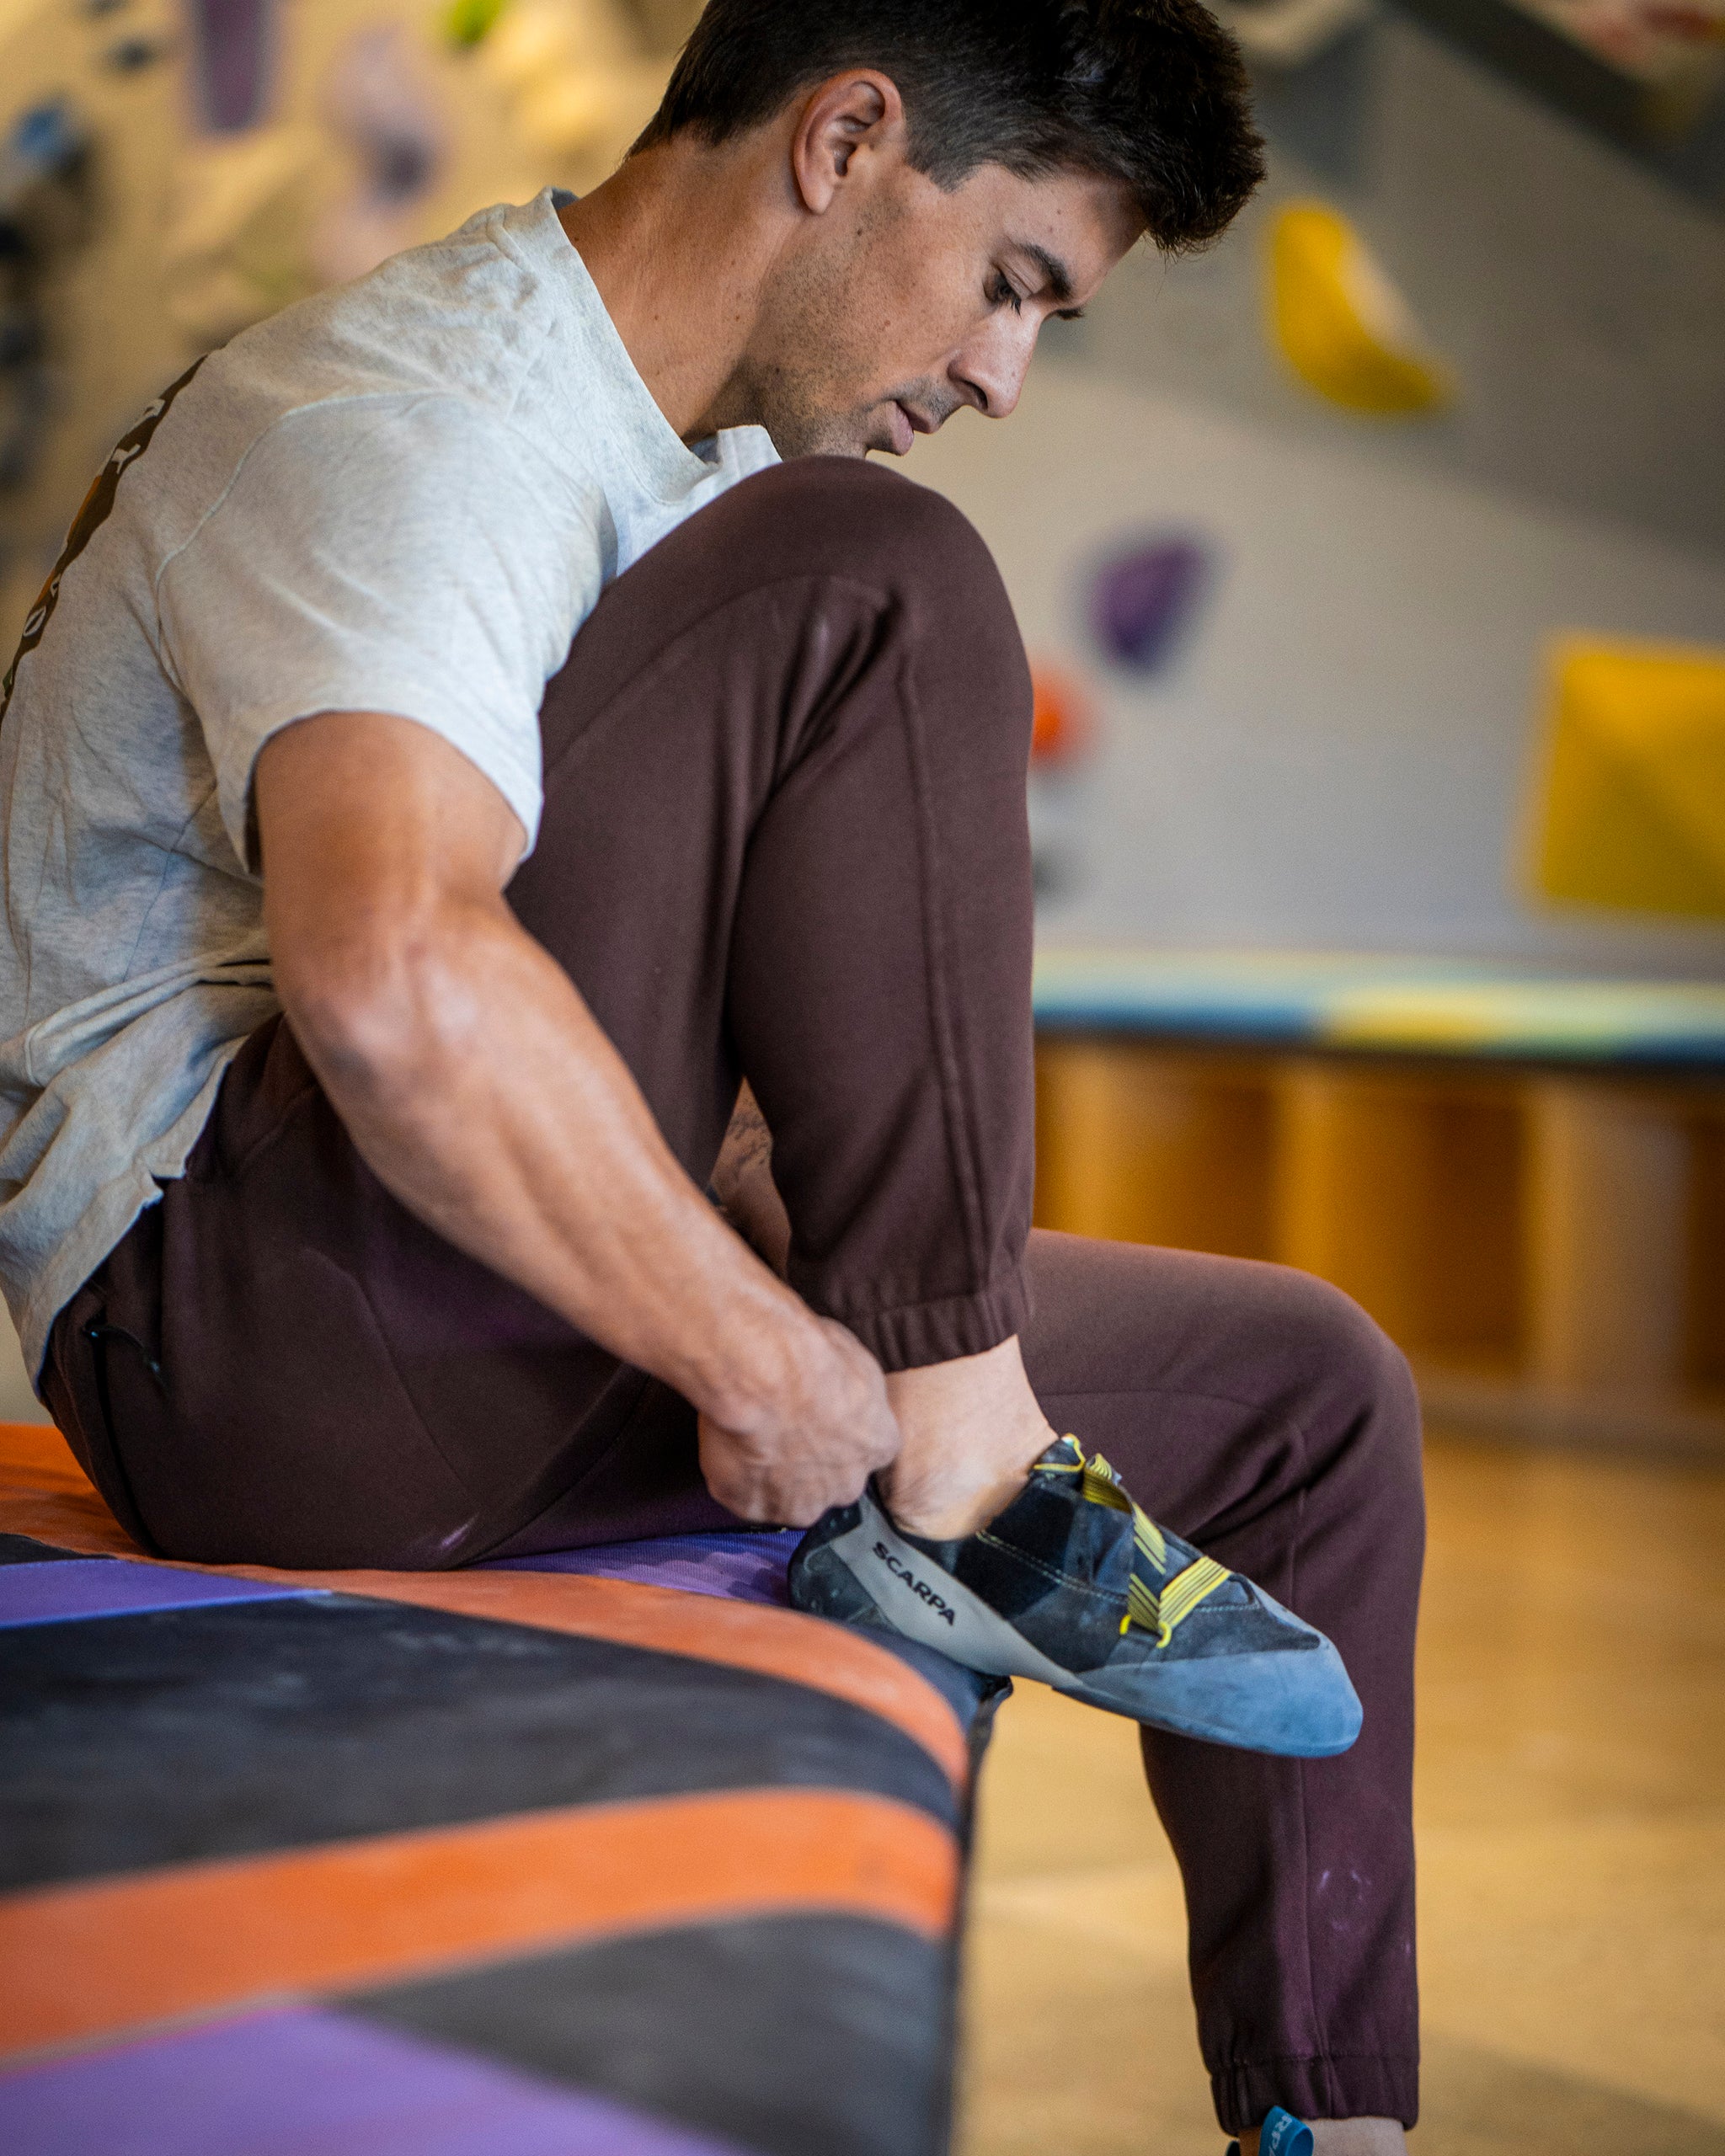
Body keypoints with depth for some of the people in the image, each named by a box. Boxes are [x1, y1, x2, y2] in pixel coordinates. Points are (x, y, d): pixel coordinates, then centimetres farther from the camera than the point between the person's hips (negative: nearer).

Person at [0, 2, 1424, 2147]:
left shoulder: (691, 467, 17)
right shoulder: (403, 419, -16)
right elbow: (395, 979, -35)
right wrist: (767, 1359, -26)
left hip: (519, 1355, 10)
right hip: (248, 1336, -10)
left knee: (1302, 1388, 10)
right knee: (866, 591, -23)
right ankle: (963, 1469, -17)